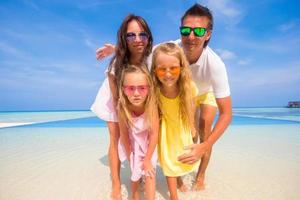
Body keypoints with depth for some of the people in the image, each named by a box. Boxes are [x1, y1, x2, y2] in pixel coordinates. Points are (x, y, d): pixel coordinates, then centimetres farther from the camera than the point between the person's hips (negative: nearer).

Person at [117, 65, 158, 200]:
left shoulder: (151, 104, -33)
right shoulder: (122, 107, -30)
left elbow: (154, 134, -24)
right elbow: (124, 133, -16)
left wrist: (147, 159, -15)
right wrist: (129, 154, -5)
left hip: (149, 144, -1)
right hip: (133, 144, 1)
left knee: (149, 175, 2)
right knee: (135, 174, 17)